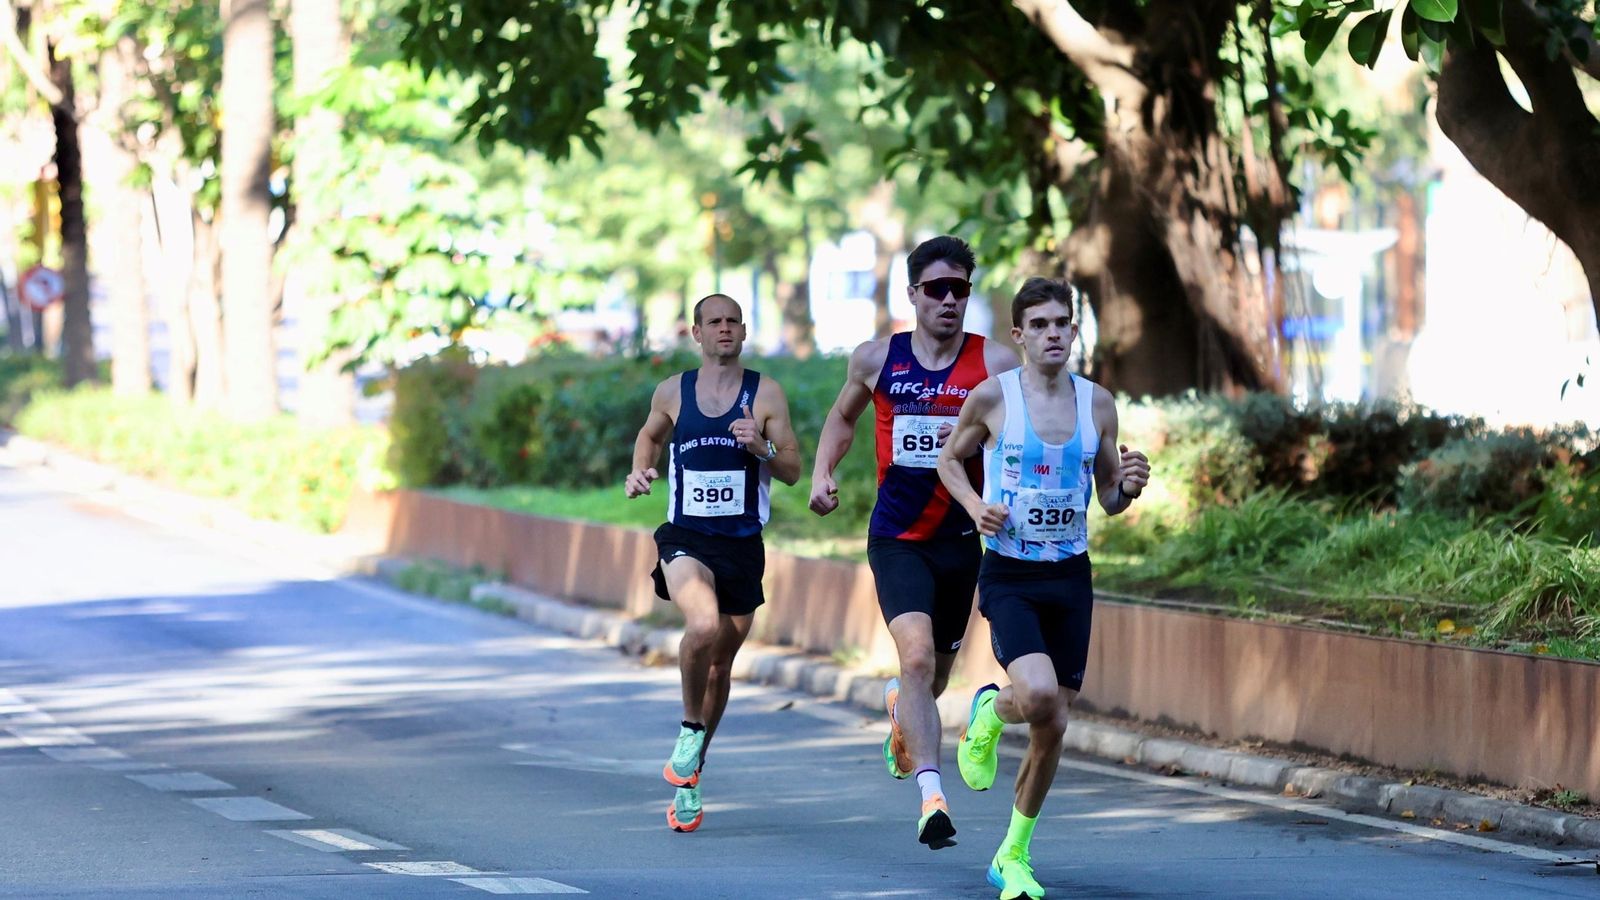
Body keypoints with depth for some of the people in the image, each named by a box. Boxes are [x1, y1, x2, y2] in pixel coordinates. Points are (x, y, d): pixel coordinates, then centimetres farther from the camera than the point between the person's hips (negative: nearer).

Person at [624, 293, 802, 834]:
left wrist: (761, 447, -18)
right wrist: (639, 471, 4)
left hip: (743, 545, 1)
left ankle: (688, 778, 28)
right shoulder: (672, 392, 4)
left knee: (720, 665, 10)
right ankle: (690, 729, -6)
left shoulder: (765, 394, 1)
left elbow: (792, 471, 1)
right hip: (685, 539, -1)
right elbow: (651, 434, 24)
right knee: (704, 625, -30)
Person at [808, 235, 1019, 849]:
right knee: (917, 654, -23)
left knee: (935, 673, 16)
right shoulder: (877, 359, 2)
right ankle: (932, 796, -29)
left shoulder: (995, 364, -3)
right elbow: (843, 417, 20)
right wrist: (822, 475, 6)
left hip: (961, 539, 2)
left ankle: (901, 711, 53)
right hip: (896, 537, -2)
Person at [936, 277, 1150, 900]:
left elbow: (1108, 499, 12)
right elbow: (950, 458, 10)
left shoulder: (1098, 403, 4)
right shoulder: (993, 396, -6)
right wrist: (975, 507, -9)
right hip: (1009, 575, -4)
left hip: (1071, 577, 4)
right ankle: (988, 711, 12)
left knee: (1053, 726, 4)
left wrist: (1129, 486, -11)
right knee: (1038, 694, -26)